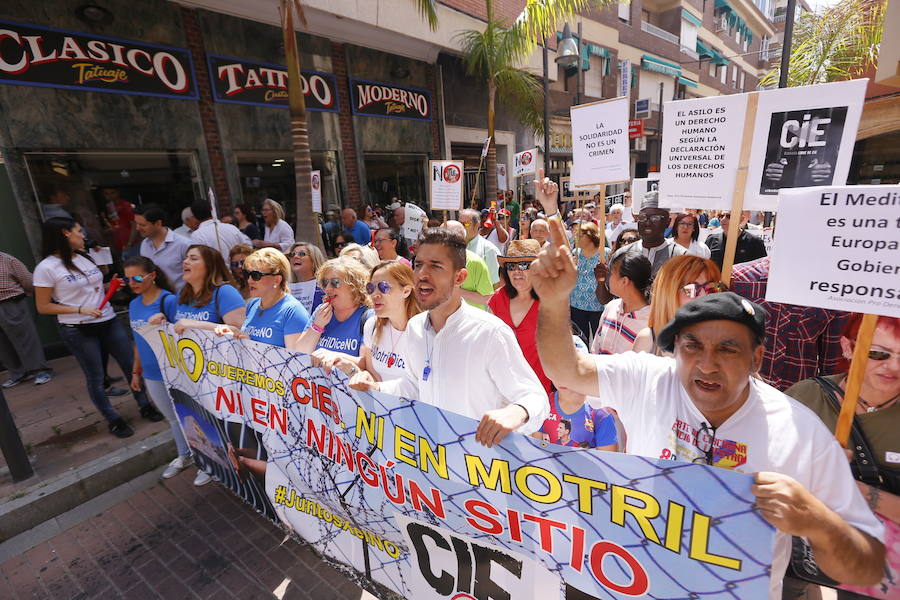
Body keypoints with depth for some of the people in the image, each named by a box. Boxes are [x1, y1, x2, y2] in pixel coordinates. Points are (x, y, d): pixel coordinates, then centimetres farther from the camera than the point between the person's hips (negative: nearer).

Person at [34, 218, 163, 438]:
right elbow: (43, 307, -7)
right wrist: (81, 309, -19)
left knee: (132, 365, 8)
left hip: (109, 322, 5)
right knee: (95, 378, 5)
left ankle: (145, 406, 23)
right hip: (78, 331, -5)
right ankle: (113, 420, 20)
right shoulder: (46, 267, -9)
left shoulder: (85, 258, 9)